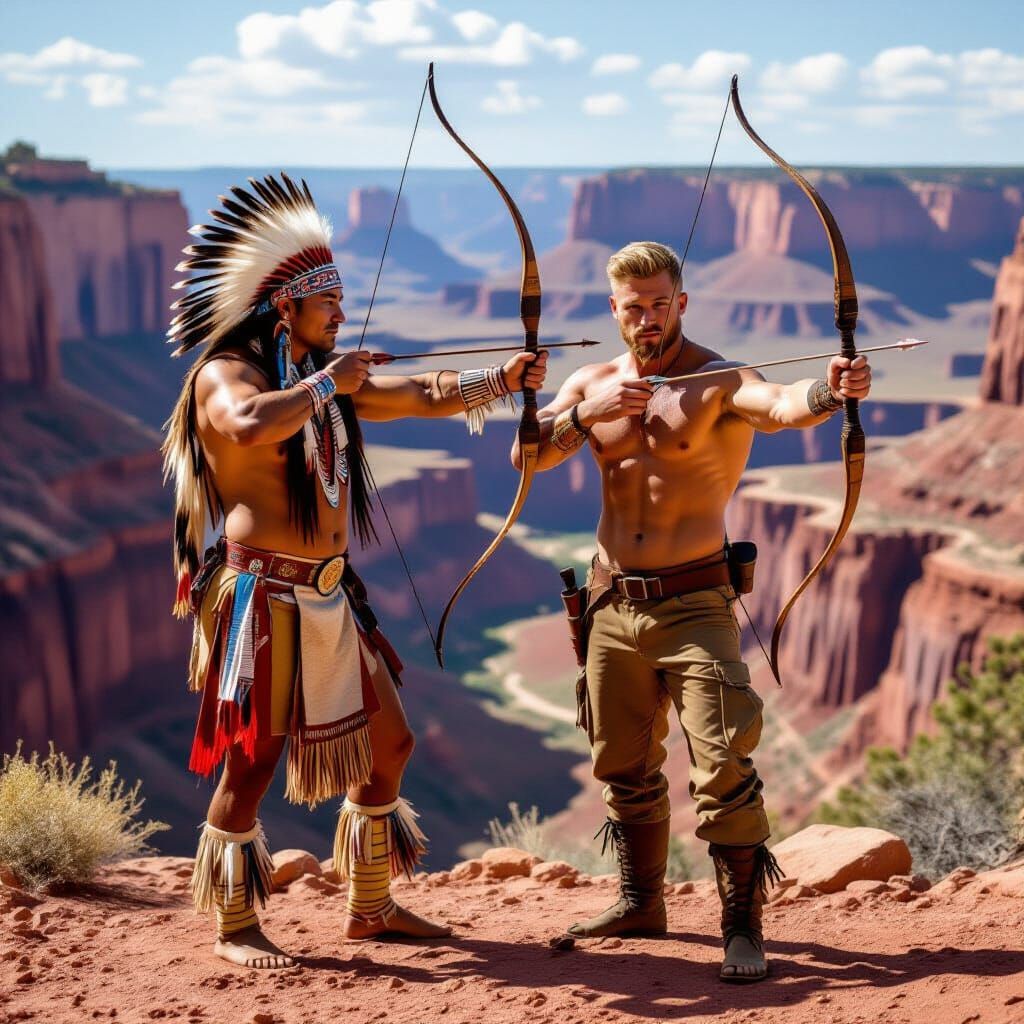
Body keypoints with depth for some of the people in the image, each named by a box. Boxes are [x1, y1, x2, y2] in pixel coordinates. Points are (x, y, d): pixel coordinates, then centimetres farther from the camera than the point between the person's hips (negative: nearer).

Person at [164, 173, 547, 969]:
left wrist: (504, 380, 1)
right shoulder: (224, 375, -10)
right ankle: (236, 928, 13)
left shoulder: (331, 382, 14)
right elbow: (250, 425, -33)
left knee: (388, 742, 13)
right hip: (264, 596, -8)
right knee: (252, 760, -3)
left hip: (330, 596, 9)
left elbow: (426, 397, 13)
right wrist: (324, 383, -20)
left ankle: (371, 905, 27)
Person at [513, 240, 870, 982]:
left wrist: (830, 392, -53)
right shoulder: (593, 384, 8)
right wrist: (587, 415, -19)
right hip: (612, 605, 5)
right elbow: (524, 455, -3)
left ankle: (743, 923, -1)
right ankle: (641, 902, 32)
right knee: (625, 763, 15)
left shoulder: (718, 382, -9)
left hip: (694, 602, -5)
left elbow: (781, 404, -31)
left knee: (723, 762, -12)